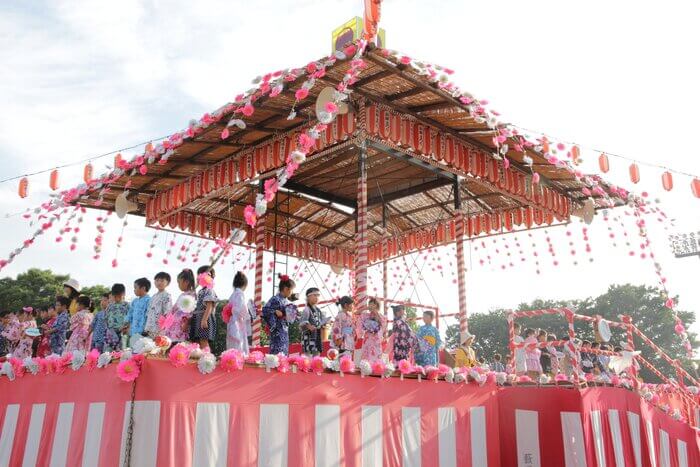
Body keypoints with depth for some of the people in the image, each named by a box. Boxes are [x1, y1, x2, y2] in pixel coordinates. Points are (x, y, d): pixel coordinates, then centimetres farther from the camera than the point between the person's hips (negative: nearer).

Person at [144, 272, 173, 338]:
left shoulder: (167, 297, -7)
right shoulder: (153, 297, 17)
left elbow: (167, 314, -13)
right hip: (150, 330, 8)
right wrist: (147, 328, 12)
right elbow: (148, 313, 19)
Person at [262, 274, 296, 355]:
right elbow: (264, 310, -20)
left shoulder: (286, 301, 12)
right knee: (278, 352, -9)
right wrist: (276, 312, -18)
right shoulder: (276, 300, -13)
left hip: (285, 331, 8)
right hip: (278, 331, -8)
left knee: (284, 354, 9)